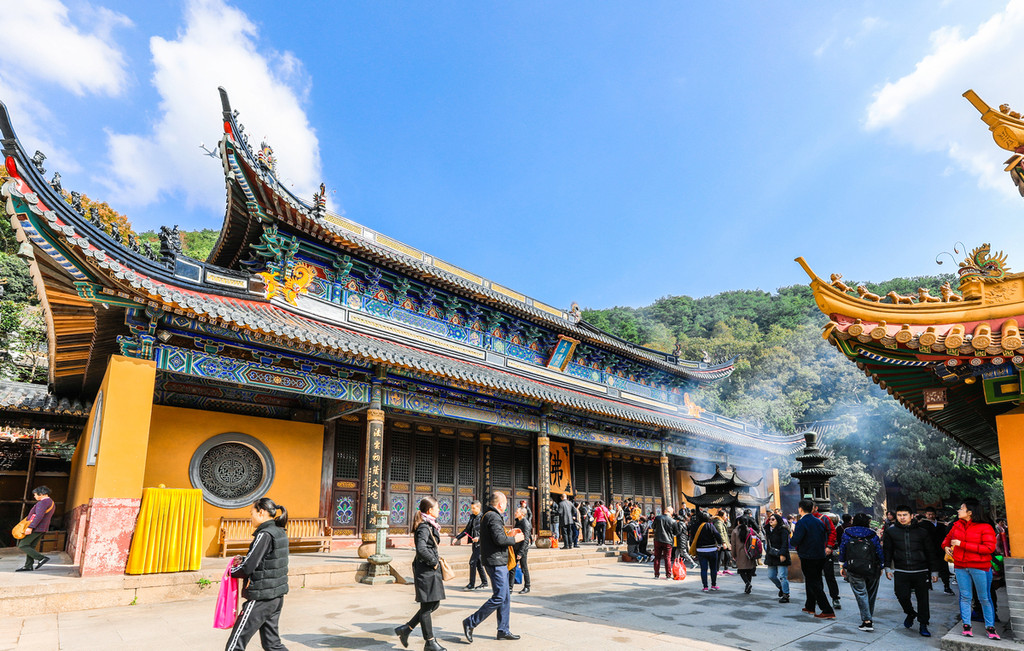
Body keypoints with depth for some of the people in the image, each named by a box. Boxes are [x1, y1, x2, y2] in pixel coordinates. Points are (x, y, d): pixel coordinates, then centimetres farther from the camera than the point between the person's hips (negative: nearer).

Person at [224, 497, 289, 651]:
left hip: (261, 597, -9)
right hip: (277, 595, 9)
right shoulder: (280, 532, 9)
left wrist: (232, 571, 1)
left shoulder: (264, 535, -18)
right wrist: (243, 559, 9)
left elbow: (248, 568, -18)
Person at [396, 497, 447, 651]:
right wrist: (434, 561, -19)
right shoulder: (424, 527, -18)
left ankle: (405, 629, 22)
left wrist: (435, 558, 10)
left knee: (434, 604, 15)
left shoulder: (430, 526, 13)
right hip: (425, 571, -10)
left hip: (432, 570, 10)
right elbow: (421, 549, -31)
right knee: (427, 607, 2)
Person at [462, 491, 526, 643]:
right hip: (496, 562, -11)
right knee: (499, 598, -9)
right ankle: (470, 622, -2)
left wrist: (510, 534, 18)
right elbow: (499, 539, -25)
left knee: (505, 597, 13)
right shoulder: (493, 517, -16)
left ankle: (503, 631, 19)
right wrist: (515, 539, -9)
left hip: (499, 562, 11)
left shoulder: (487, 515, 17)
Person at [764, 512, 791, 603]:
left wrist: (782, 554, -25)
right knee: (771, 576, 11)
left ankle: (786, 596, -1)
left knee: (782, 576, -9)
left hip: (781, 557, -8)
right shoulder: (768, 530, 14)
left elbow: (785, 543, -17)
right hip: (771, 557, 8)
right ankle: (781, 588, 34)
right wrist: (767, 552, 18)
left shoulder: (783, 530, -9)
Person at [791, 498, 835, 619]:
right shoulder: (819, 521, 6)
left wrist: (794, 532, -2)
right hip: (820, 556, 8)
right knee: (815, 581, 20)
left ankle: (828, 611, -7)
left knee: (814, 584, -2)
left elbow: (795, 542, -21)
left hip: (808, 558, -8)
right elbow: (825, 538, 12)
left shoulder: (801, 523, -17)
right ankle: (810, 606, 31)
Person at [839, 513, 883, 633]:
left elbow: (842, 551, 4)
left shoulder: (846, 533, 1)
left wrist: (843, 566, 13)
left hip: (854, 570, -1)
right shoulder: (873, 535, -1)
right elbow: (880, 552, 1)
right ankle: (869, 617, 25)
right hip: (872, 570, 1)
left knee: (861, 594, -1)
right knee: (871, 594, 16)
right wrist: (880, 567, 13)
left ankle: (867, 621, -9)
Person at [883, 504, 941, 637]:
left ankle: (923, 625, 16)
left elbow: (931, 553, 9)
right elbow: (887, 551, 7)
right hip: (901, 572, 0)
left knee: (923, 598, 3)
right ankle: (910, 614, 27)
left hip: (920, 571, 0)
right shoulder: (891, 531, 4)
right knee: (902, 596, -3)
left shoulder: (922, 532, 4)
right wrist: (887, 568, 0)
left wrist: (934, 571, 7)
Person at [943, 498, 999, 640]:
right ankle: (966, 625, 15)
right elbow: (948, 538, 26)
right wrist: (946, 546, 3)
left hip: (979, 566, -5)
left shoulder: (985, 527, -9)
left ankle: (990, 627, 15)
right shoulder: (957, 525, 8)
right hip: (960, 566, 5)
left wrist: (962, 544, -19)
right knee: (965, 596, 8)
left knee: (984, 598, 3)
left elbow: (989, 548, -18)